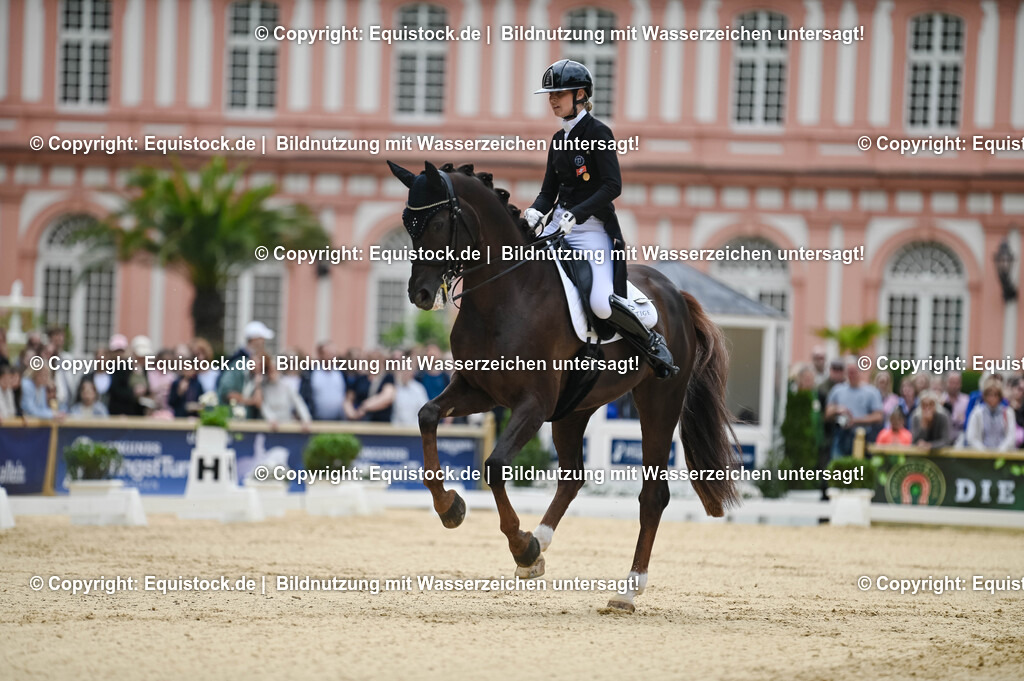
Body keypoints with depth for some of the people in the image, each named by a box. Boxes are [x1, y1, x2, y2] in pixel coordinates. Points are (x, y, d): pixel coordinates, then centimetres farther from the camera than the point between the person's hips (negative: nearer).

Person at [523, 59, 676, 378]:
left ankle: (653, 342, -2)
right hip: (558, 226, 8)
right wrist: (536, 211, -4)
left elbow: (612, 186, -16)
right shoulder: (559, 140, 15)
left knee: (601, 304, -25)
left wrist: (576, 213, -26)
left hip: (592, 229, -8)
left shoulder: (598, 133, -7)